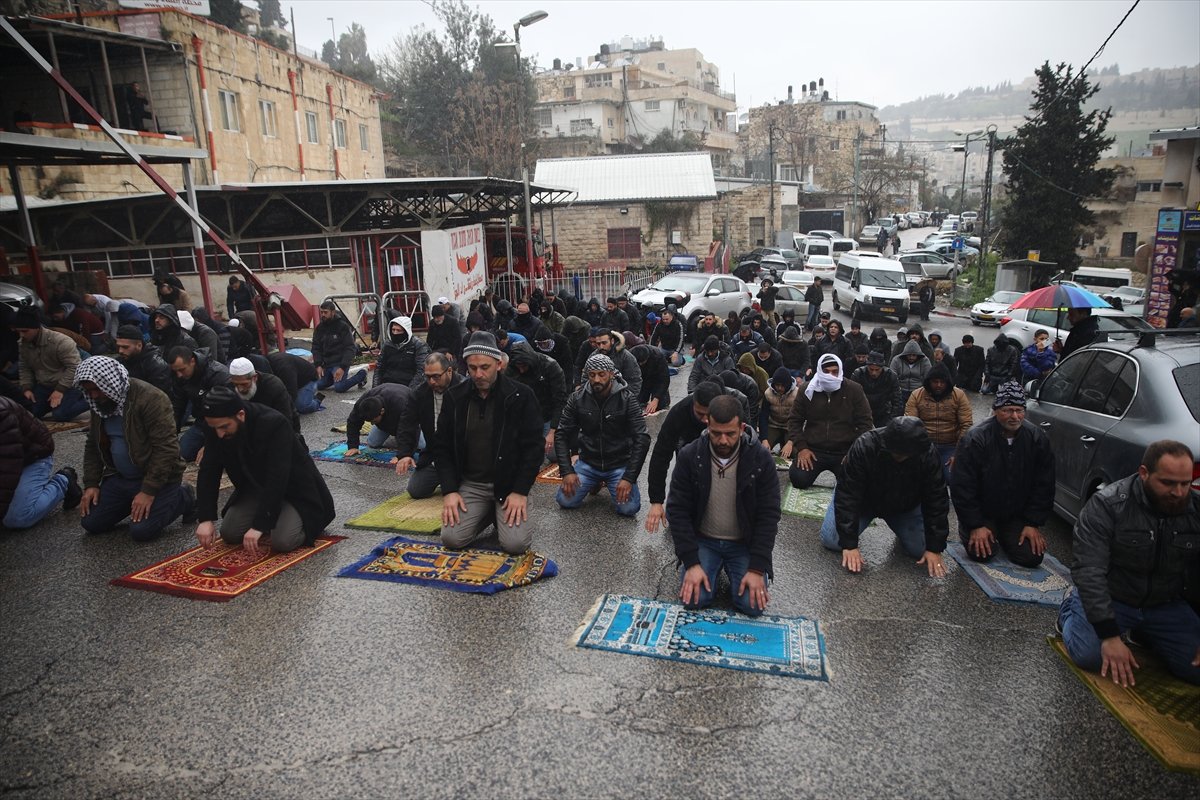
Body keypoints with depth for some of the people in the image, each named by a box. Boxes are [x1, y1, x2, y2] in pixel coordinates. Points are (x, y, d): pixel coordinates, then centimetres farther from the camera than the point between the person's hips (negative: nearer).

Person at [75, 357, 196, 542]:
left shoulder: (150, 399, -23)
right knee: (91, 523, 0)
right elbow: (92, 446, 15)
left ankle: (183, 498, 4)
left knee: (141, 531, -20)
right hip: (120, 477, 8)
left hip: (158, 477, -7)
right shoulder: (100, 404, 3)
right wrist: (91, 484, 4)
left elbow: (166, 449, -25)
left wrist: (148, 491, -26)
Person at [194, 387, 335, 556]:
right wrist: (205, 518, -23)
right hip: (255, 487, 6)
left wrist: (259, 525, -39)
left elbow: (277, 479, -37)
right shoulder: (217, 427, -15)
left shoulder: (274, 424, -34)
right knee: (229, 534, -6)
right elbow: (208, 473, -13)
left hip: (295, 489, -6)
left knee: (282, 541, -24)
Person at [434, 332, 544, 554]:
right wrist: (449, 491, -8)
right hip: (470, 483, 3)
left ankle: (503, 512, 15)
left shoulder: (521, 396, -9)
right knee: (452, 539, -15)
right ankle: (488, 513, 15)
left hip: (509, 483, -2)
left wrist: (520, 491, -16)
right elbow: (442, 447, 4)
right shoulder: (454, 397, -1)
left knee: (516, 544, -19)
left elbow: (534, 447, -9)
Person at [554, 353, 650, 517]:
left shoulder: (627, 400, -14)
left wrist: (629, 478, -24)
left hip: (619, 465, -2)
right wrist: (567, 471, -16)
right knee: (566, 500, -14)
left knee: (629, 508, -19)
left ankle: (608, 482, 15)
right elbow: (562, 435, -4)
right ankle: (595, 482, 17)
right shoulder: (577, 399, -7)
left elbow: (642, 439, -17)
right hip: (588, 463, 2)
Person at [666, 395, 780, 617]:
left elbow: (768, 516, -13)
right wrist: (691, 563, -20)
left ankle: (730, 568, 16)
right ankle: (715, 567, 15)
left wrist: (757, 569, -19)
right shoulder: (689, 456, -14)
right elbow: (678, 511, -12)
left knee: (753, 605, -17)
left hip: (745, 543, 0)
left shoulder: (761, 459, -15)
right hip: (702, 540, 1)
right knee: (694, 598, -19)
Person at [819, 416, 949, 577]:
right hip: (864, 500, -2)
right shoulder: (865, 446, -36)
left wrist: (935, 548, -19)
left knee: (921, 550, -12)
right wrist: (849, 544, -34)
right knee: (832, 540, -16)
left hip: (904, 507, 2)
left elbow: (936, 501, -19)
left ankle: (902, 528, 21)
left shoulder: (927, 454, -29)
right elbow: (847, 496, -33)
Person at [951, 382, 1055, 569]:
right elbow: (961, 486, -18)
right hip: (982, 513, -3)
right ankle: (967, 529, 16)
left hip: (1017, 516, 4)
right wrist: (976, 525, -17)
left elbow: (1044, 487, -2)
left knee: (1032, 557, -9)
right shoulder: (975, 439, -21)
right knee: (981, 553, -19)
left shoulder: (1038, 439, -9)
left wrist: (1034, 524, -6)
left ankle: (1003, 535, 23)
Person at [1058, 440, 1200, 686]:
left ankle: (1138, 631, 16)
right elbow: (1089, 571, -24)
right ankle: (1070, 609, 9)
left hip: (1165, 607, 4)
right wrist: (1110, 636, -29)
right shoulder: (1106, 505, -22)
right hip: (1109, 598, -4)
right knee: (1090, 655, -24)